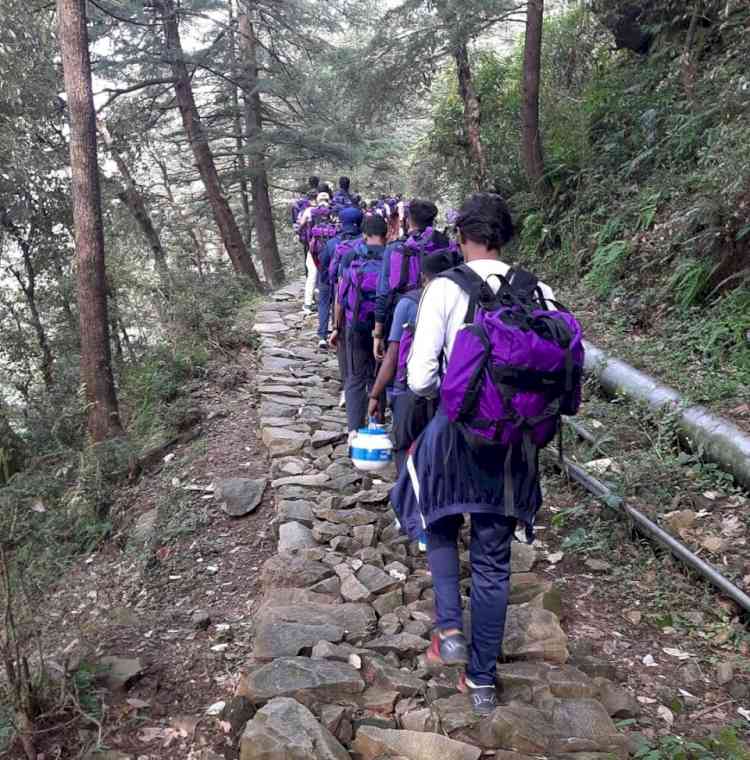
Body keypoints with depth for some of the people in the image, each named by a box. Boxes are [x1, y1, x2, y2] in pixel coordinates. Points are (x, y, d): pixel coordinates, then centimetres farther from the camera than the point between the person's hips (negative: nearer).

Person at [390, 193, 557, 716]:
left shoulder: (445, 288, -13)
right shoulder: (538, 292, -4)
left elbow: (420, 379, -16)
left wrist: (446, 390, 6)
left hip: (455, 431, -2)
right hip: (513, 440, 3)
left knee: (440, 525, 28)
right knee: (494, 559, 15)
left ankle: (450, 628, 13)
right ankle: (483, 681, 28)